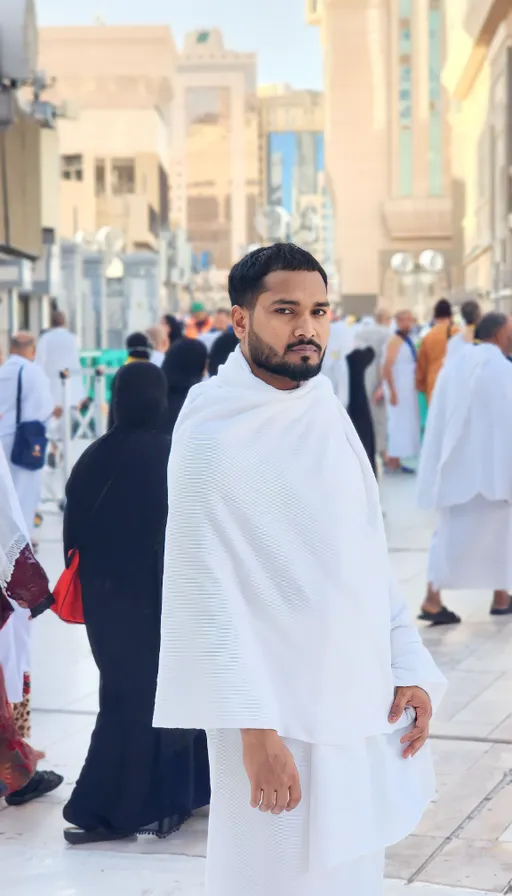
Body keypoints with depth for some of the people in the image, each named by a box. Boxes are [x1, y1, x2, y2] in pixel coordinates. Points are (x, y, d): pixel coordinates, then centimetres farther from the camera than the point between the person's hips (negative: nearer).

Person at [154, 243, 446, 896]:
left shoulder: (325, 410, 8)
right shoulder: (214, 430, -13)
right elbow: (207, 590, -16)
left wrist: (408, 668, 8)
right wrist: (255, 729, -20)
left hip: (362, 699, 7)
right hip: (281, 716, -7)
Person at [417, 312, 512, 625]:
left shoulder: (455, 365, 6)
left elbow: (438, 419, 7)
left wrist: (444, 462, 12)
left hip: (457, 463, 5)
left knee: (450, 530, 8)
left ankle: (433, 599, -5)